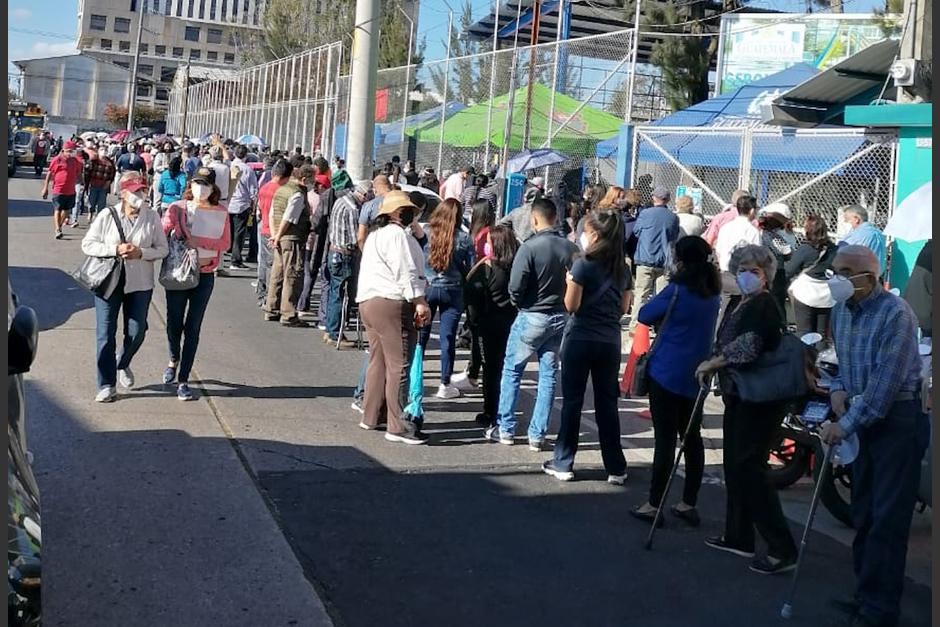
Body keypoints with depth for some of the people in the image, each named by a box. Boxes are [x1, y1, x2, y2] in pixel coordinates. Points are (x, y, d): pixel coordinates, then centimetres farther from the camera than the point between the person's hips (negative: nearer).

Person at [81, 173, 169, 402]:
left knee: (137, 332, 7)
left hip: (140, 284, 1)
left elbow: (163, 249, 0)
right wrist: (115, 249, -18)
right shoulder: (107, 216, -5)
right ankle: (107, 385, 10)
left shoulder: (152, 217, -2)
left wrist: (141, 252, -19)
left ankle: (122, 365, 38)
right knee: (106, 333, 0)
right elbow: (87, 244, -4)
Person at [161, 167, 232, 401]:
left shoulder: (221, 213, 3)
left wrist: (199, 242, -15)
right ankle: (174, 359, 38)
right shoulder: (177, 208, -1)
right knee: (174, 323, 5)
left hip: (205, 275, 1)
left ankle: (183, 380, 7)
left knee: (193, 328, 1)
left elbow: (225, 243, -3)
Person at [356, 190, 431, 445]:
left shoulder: (375, 235, 21)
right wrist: (420, 301, -18)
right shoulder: (396, 234, -10)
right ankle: (398, 427, -8)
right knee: (399, 366, -9)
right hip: (392, 304, -11)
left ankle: (371, 416, 23)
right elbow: (406, 272, -17)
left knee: (379, 361, 17)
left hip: (369, 301, 11)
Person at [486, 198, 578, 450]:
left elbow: (515, 286, -18)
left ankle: (505, 429, 15)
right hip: (561, 318, 4)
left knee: (511, 371, 11)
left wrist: (520, 304, 2)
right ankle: (538, 435, 13)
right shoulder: (571, 248, -4)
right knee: (548, 375, 10)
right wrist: (562, 303, 10)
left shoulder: (530, 247, -17)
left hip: (532, 317, -4)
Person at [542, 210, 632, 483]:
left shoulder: (584, 264, -12)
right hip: (610, 341, 4)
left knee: (572, 401, 5)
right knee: (607, 403, 11)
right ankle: (616, 468, 13)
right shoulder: (622, 269, 5)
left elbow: (571, 305, -11)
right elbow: (624, 308, 10)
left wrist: (570, 282, 5)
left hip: (581, 339, -4)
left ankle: (563, 464, 11)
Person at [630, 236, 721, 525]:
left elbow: (644, 316, -7)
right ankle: (689, 504, 18)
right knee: (692, 437, 12)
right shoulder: (713, 293, 6)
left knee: (665, 439, -3)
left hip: (668, 373, -6)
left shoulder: (677, 289, -14)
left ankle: (654, 504, 3)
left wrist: (660, 319, 11)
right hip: (697, 374, 6)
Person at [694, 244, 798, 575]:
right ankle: (738, 537, 26)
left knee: (749, 467, -11)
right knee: (735, 464, 15)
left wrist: (710, 364, -14)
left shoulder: (765, 306, -14)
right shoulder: (738, 305, 14)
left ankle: (782, 549, -8)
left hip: (760, 399, -10)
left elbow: (748, 346, -24)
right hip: (739, 397, 10)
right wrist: (712, 368, 10)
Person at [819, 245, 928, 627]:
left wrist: (846, 425, -22)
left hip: (898, 418, -8)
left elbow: (885, 383, -23)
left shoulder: (895, 314, -19)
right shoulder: (840, 310, 6)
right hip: (860, 417, 8)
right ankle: (867, 593, 27)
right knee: (863, 513, 15)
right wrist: (838, 389, 2)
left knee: (887, 519, -5)